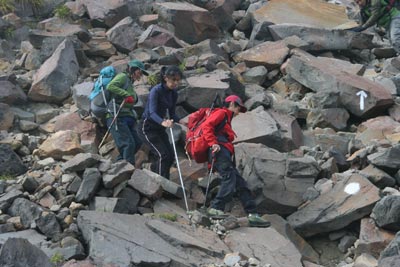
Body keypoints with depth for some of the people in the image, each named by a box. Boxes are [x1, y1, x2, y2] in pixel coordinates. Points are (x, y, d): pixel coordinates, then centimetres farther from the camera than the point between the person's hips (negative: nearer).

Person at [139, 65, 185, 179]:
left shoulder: (173, 93, 2)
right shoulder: (156, 91, -21)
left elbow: (171, 114, 8)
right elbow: (152, 112, -33)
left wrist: (181, 121, -13)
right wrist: (163, 122, -52)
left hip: (160, 127, 8)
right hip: (148, 127, -8)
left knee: (170, 155, 5)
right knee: (163, 155, -17)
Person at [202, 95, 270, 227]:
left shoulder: (227, 119, 35)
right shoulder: (221, 113, 7)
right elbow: (206, 126, -10)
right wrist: (213, 143, -20)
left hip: (226, 156, 9)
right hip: (220, 152, -9)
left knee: (241, 184, 3)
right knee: (230, 179, -23)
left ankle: (252, 215, 1)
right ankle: (216, 208, -28)